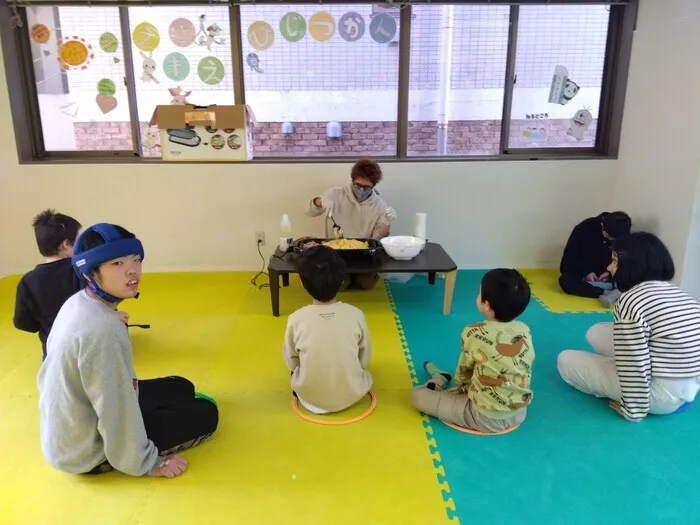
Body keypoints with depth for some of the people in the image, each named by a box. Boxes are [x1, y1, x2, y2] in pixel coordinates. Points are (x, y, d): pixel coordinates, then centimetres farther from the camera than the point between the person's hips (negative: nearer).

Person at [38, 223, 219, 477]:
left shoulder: (76, 303, -4)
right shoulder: (102, 329, -34)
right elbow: (117, 415, -28)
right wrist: (149, 464, -14)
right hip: (88, 453, -9)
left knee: (181, 388, 16)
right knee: (205, 414, -2)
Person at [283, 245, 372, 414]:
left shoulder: (296, 319, -20)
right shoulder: (356, 315, -18)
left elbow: (291, 362, -4)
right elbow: (365, 359, -4)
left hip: (310, 396, 0)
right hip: (351, 395, 1)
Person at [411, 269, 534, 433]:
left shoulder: (474, 334, -21)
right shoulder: (525, 330, -6)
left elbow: (464, 371, -3)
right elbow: (524, 372, 8)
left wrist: (459, 387, 20)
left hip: (486, 418, -6)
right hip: (519, 414, 6)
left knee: (417, 395, 6)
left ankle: (439, 381, 33)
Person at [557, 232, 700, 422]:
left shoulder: (631, 300, -21)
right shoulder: (679, 293, 5)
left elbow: (634, 366, -21)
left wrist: (634, 410, -9)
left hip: (663, 395, -8)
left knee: (566, 360, 4)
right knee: (596, 333, 14)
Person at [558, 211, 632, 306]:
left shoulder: (624, 236, -10)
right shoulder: (585, 228, -18)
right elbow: (570, 254, -13)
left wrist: (610, 273, -18)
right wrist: (586, 272, -23)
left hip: (605, 275, 3)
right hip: (581, 273, -2)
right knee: (565, 281, -37)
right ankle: (607, 293, -43)